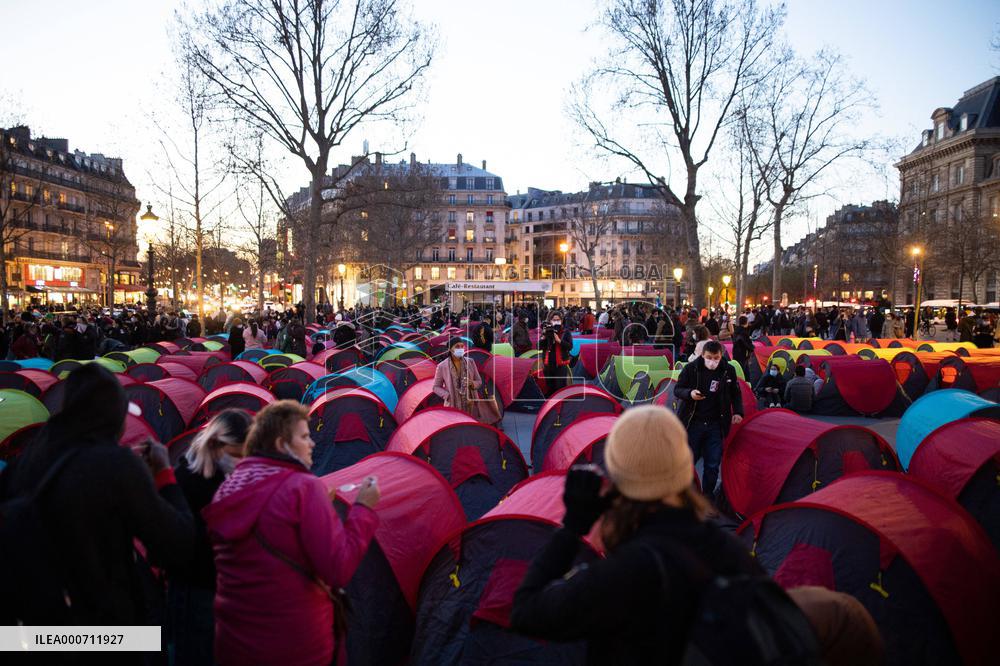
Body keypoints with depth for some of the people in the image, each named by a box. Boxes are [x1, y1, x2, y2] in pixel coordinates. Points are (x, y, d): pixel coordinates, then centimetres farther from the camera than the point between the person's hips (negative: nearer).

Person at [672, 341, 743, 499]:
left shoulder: (729, 371, 0)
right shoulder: (691, 368, -7)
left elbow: (736, 394, 13)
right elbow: (677, 390, -1)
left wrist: (738, 412, -2)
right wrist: (689, 393, -21)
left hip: (716, 425, 2)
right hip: (693, 423, -1)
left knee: (713, 464, 5)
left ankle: (708, 495, 21)